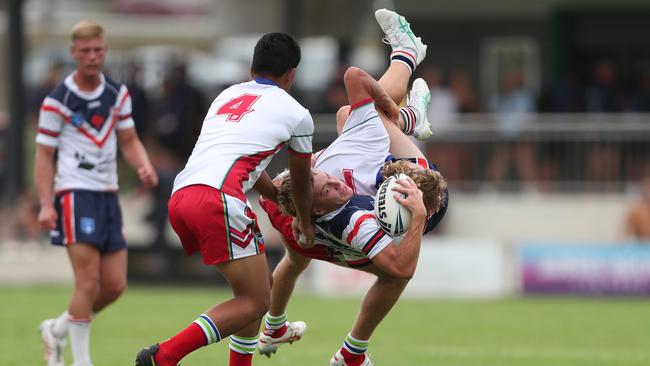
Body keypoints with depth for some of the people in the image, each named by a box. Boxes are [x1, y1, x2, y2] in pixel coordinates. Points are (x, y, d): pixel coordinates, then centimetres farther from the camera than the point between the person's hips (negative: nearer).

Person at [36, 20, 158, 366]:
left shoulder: (118, 93, 10)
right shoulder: (57, 100, -5)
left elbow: (129, 140, 15)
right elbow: (44, 155, -3)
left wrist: (145, 167, -7)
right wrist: (46, 205, -13)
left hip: (108, 194, 6)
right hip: (75, 192, -6)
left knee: (115, 285, 4)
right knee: (88, 281, -14)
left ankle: (57, 330, 25)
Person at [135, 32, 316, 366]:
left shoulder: (227, 96, 28)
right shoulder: (295, 113, 12)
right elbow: (301, 183, 27)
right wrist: (305, 224, 46)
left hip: (180, 198, 8)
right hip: (219, 199, -8)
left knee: (259, 287, 20)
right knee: (254, 303, -4)